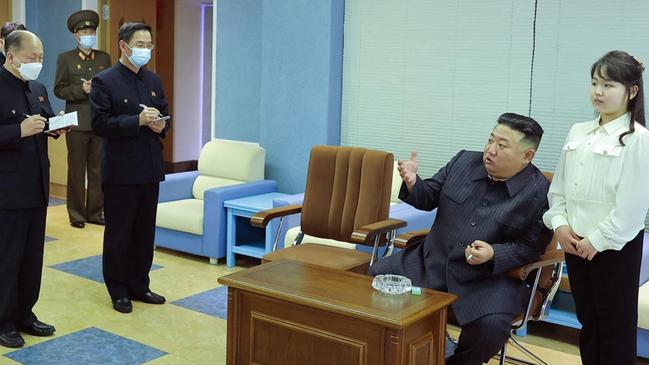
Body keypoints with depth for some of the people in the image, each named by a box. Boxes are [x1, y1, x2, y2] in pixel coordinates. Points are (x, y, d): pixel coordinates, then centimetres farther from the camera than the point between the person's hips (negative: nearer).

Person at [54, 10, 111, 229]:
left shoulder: (104, 58, 12)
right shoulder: (65, 59, 4)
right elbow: (59, 89, 0)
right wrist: (80, 90, -14)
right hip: (77, 122, -3)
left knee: (98, 170, 6)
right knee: (76, 170, 3)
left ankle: (95, 212, 15)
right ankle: (76, 214, 12)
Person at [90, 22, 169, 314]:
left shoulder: (153, 81, 12)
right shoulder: (104, 81, -8)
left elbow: (163, 115, 19)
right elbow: (100, 124, -16)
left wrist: (161, 126, -4)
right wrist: (137, 121, -24)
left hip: (150, 169, 6)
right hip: (120, 171, -6)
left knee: (145, 232, 13)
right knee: (118, 234, 6)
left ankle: (139, 286, 25)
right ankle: (118, 291, 17)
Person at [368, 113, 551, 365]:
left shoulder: (540, 193, -10)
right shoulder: (464, 161, 3)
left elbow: (531, 247, -6)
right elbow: (429, 198, 12)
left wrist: (493, 255, -23)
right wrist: (412, 183, -10)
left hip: (488, 275, -4)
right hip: (431, 260, 5)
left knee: (492, 325, -31)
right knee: (377, 276, -6)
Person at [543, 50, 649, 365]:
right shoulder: (577, 132, 7)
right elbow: (559, 186, 10)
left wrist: (597, 241, -14)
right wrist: (560, 224, -3)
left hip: (614, 245, -6)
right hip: (575, 242, 6)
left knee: (615, 327, 7)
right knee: (587, 321, 18)